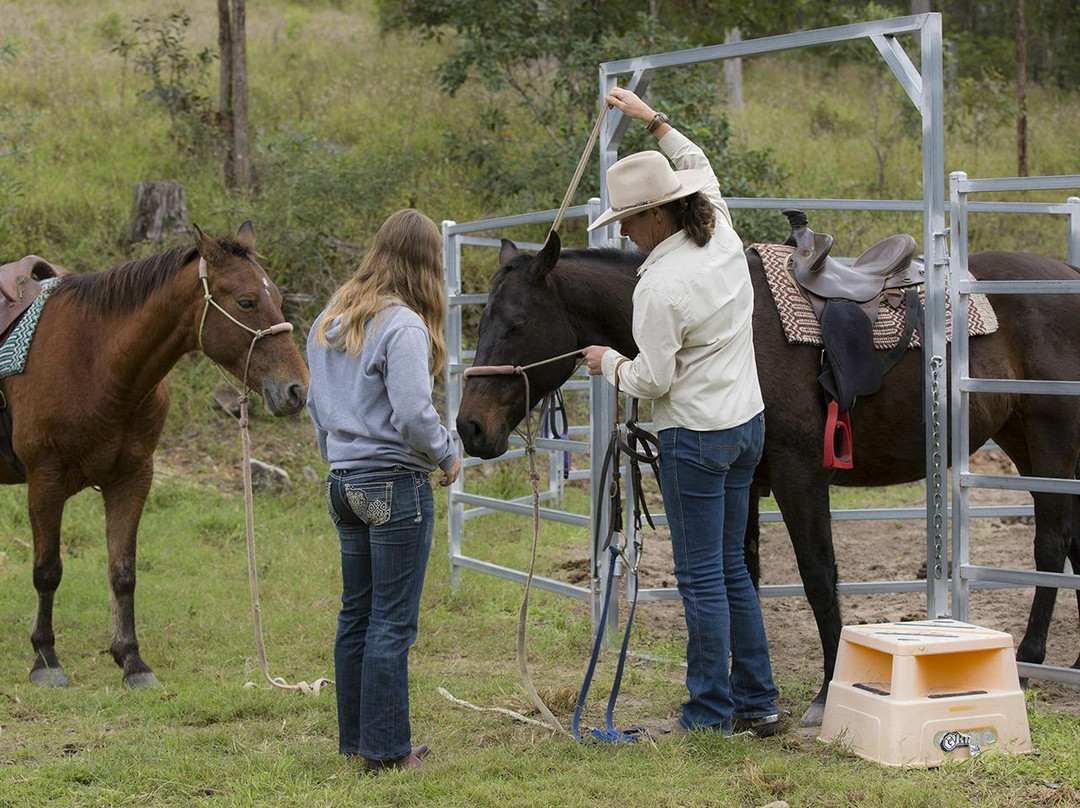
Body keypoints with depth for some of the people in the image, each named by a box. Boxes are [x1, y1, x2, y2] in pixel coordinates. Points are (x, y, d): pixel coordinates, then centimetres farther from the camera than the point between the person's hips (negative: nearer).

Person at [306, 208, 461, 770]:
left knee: (356, 613, 15)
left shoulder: (329, 322, 10)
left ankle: (355, 737, 23)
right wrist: (447, 456, -5)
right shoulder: (402, 326, -16)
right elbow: (413, 413, -21)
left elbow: (315, 404, 17)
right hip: (396, 484, -8)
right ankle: (386, 749, 4)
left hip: (344, 482, 8)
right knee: (392, 623, -1)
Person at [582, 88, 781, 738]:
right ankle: (758, 701, 20)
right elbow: (700, 167, 23)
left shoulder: (660, 287, -22)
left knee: (702, 576, -1)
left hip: (695, 438, -9)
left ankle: (711, 715, 5)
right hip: (746, 422, 9)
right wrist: (653, 119, 29)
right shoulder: (723, 236, 2)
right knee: (732, 567, 16)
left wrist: (608, 363, 3)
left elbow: (654, 380, -16)